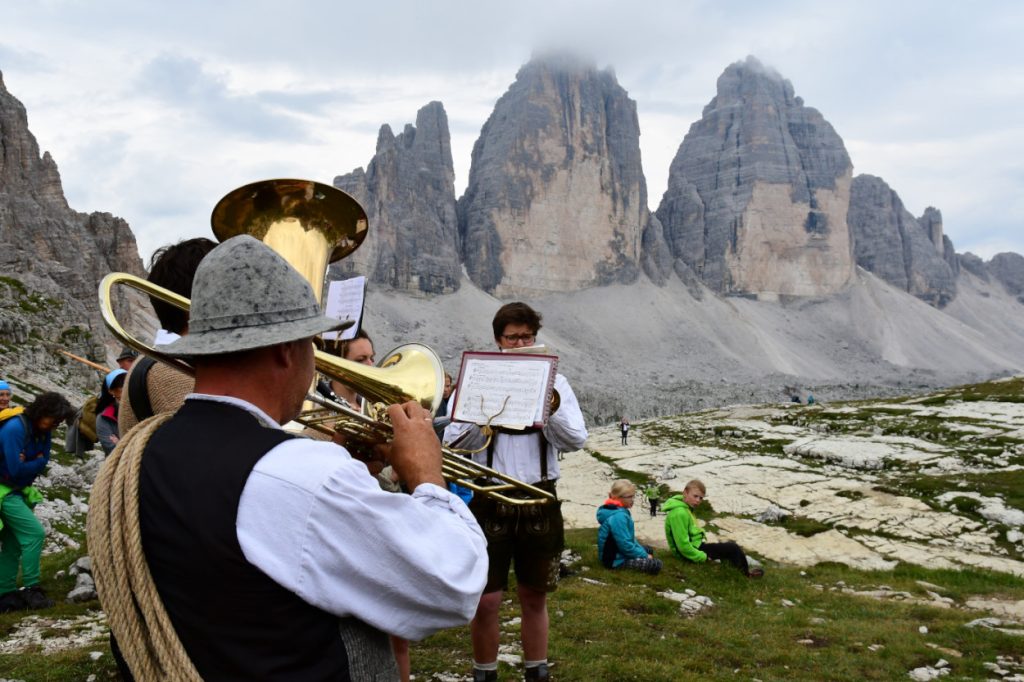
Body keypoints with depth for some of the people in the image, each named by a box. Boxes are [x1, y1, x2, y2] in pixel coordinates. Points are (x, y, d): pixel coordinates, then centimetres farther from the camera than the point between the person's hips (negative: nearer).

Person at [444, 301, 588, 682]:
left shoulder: (554, 382, 5)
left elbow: (576, 440, -5)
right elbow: (453, 442, -7)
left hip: (540, 501, 1)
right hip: (491, 500, -1)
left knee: (534, 598, 14)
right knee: (486, 601, 2)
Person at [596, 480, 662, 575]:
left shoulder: (620, 511, 6)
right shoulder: (618, 516, -26)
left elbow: (630, 538, 14)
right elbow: (625, 545, -26)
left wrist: (642, 551, 5)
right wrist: (644, 556, -15)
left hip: (619, 550, 11)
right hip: (617, 559, -11)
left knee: (649, 550, 29)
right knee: (656, 564, -21)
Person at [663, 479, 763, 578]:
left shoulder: (685, 509, 7)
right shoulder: (679, 513, -26)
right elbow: (683, 545, -28)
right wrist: (703, 557, -19)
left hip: (694, 546, 11)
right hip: (689, 552, -11)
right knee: (733, 548, -6)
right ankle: (746, 573, 16)